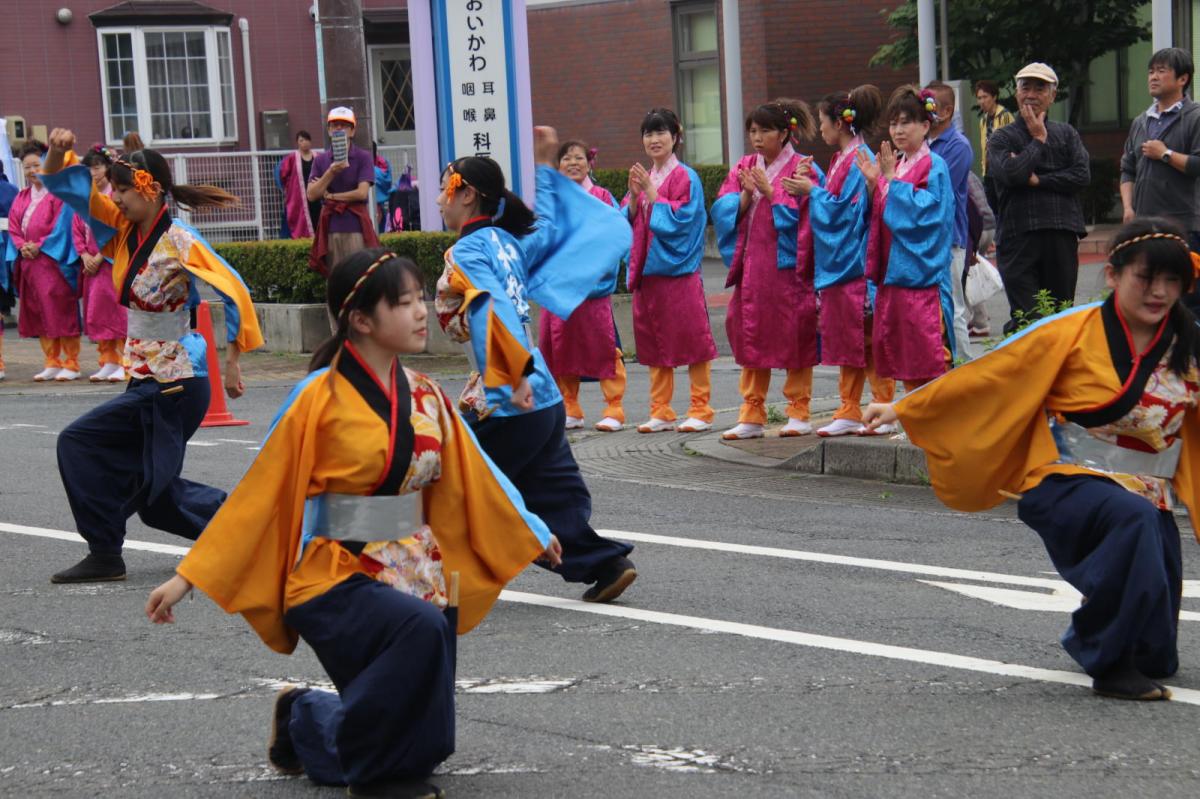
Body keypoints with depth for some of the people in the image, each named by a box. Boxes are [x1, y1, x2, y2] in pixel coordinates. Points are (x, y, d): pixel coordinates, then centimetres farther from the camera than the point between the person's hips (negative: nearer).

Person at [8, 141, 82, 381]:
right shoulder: (22, 197, 17)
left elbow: (62, 226, -11)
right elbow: (13, 226, 13)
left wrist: (40, 246, -15)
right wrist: (22, 246, -5)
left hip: (53, 260, -7)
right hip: (28, 261, 7)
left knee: (60, 310, -7)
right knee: (37, 313, 7)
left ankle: (71, 364, -4)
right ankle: (51, 363, 13)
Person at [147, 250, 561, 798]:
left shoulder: (423, 397, 5)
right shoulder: (319, 399, -11)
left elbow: (473, 474, 19)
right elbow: (258, 493, -8)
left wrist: (531, 530, 28)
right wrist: (187, 577, -10)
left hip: (415, 574, 6)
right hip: (335, 581, -6)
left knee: (420, 739, 4)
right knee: (421, 628, -35)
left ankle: (306, 722, 33)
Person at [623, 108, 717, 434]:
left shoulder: (685, 177, -6)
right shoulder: (642, 177, 15)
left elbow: (678, 220, -15)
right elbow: (629, 221, 12)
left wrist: (651, 192, -16)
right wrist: (633, 195, -5)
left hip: (678, 270, -7)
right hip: (647, 270, 7)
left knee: (691, 339, -3)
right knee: (653, 343, 8)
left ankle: (701, 410, 1)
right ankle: (660, 413, 14)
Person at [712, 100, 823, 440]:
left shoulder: (802, 168, -3)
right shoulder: (743, 168, 13)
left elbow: (801, 215, -12)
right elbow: (722, 210, 5)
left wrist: (770, 192, -14)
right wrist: (746, 195, -12)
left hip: (788, 265, -5)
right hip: (751, 264, 5)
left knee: (793, 334, -1)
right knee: (750, 335, 5)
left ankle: (799, 411, 8)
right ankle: (751, 416, 10)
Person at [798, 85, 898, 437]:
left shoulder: (860, 160, -14)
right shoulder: (841, 158, 16)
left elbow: (846, 211, -18)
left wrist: (813, 191, -10)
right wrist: (811, 184, 7)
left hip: (856, 263, -10)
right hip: (837, 263, 10)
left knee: (867, 339, -4)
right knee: (845, 340, 12)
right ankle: (849, 412, 17)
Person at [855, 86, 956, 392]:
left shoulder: (933, 166, -6)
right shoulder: (893, 165, 15)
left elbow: (923, 210, -18)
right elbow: (878, 216, 16)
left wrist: (892, 180, -15)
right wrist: (873, 183, 1)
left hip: (921, 271, -8)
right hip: (893, 269, 8)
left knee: (927, 352, -8)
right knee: (901, 353, 9)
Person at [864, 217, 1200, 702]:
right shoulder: (1074, 332, -8)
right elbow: (988, 375, -4)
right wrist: (903, 409, -3)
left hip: (1148, 499, 4)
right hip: (1068, 484, -4)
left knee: (1158, 659, -1)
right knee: (1134, 519, -39)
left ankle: (1092, 637, 37)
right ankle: (1110, 663, -21)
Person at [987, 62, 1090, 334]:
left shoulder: (1067, 134, 14)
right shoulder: (1002, 138, 7)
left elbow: (1082, 176, 0)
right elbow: (1010, 173, -13)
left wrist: (1038, 180, -7)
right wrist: (1038, 139, -1)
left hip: (1062, 234, 3)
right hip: (1018, 237, -3)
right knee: (1024, 318, -8)